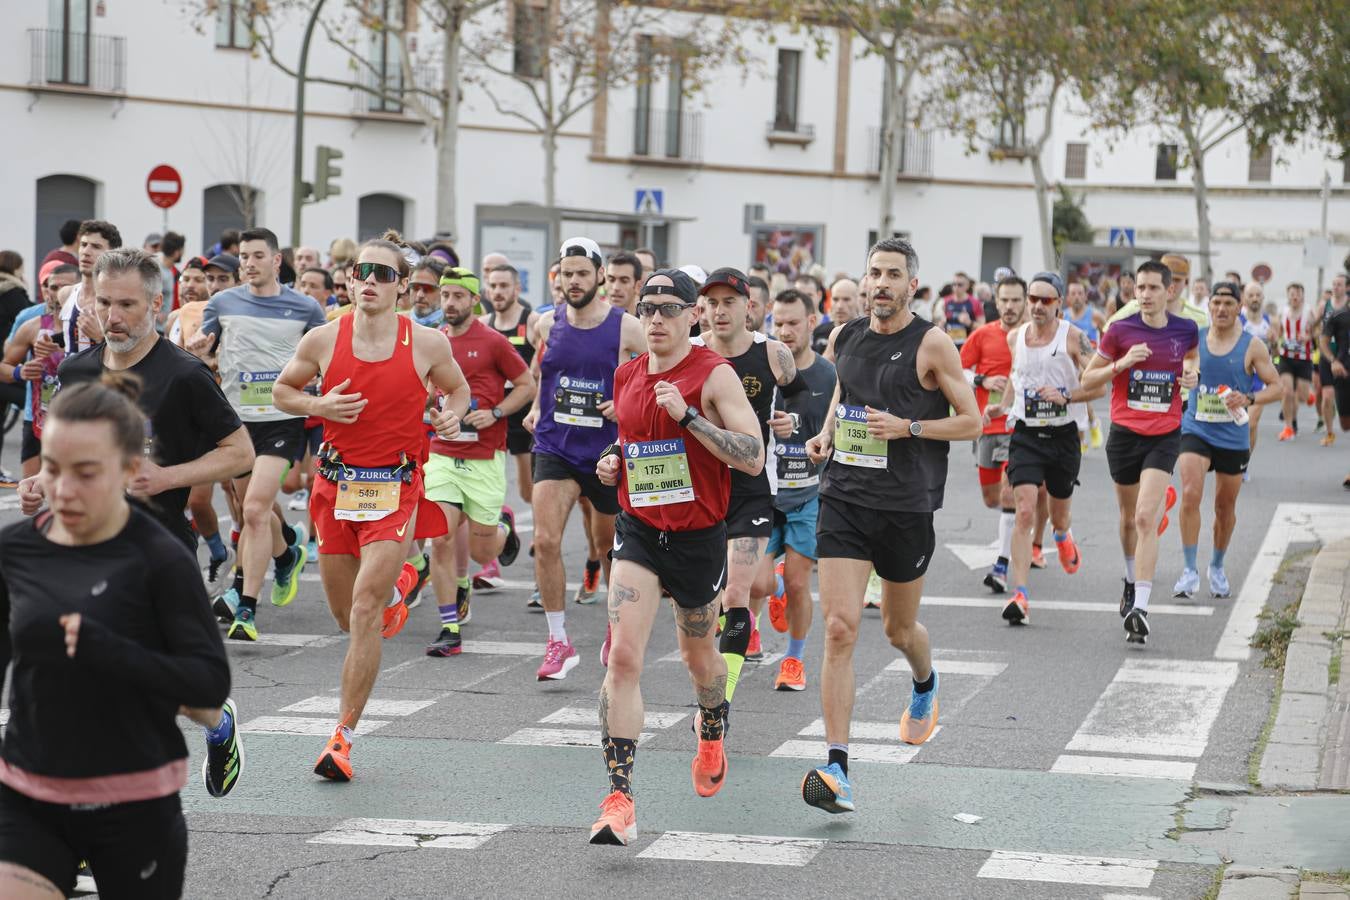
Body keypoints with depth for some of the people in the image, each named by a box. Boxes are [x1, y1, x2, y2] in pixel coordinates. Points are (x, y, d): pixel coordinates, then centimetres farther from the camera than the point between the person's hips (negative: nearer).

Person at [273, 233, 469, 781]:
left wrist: (452, 415, -7)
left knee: (365, 610, -14)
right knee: (346, 615, 13)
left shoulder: (427, 344, -4)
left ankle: (343, 735, -7)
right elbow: (282, 391, 12)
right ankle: (397, 585, 51)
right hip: (337, 485, 3)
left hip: (395, 489, -3)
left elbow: (458, 389, 15)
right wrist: (318, 406, -9)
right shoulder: (323, 340, -3)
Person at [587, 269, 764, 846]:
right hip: (638, 531, 3)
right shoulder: (626, 376, 5)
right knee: (623, 656, -15)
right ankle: (619, 801, -17)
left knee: (699, 656, 18)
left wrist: (687, 415, -27)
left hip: (698, 535, -3)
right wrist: (612, 462, 2)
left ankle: (711, 735, 53)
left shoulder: (714, 375, -12)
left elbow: (753, 458, -20)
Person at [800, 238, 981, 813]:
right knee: (840, 629, -12)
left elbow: (972, 421, -4)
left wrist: (907, 427, -17)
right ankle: (837, 771, -14)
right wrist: (826, 435, 8)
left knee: (898, 629, 15)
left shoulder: (932, 345, -7)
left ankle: (925, 686, 54)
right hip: (845, 499, 2)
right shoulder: (844, 339, 6)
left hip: (907, 506, -2)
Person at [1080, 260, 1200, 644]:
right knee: (1129, 518, 16)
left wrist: (1191, 374, 1)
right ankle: (1132, 581, 43)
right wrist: (1122, 364, -16)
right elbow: (1087, 380, 0)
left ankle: (1140, 607, -19)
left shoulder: (1186, 330, 0)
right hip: (1125, 434, 1)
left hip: (1165, 435, -1)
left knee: (1146, 518, -15)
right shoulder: (1120, 331, -5)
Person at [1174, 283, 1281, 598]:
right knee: (1190, 495, -19)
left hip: (1233, 437, 0)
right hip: (1195, 430, 0)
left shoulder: (1252, 347, -4)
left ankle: (1217, 567, 34)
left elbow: (1277, 388, -2)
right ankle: (1189, 571, -14)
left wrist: (1249, 399, -18)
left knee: (1225, 506, 11)